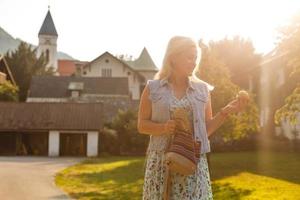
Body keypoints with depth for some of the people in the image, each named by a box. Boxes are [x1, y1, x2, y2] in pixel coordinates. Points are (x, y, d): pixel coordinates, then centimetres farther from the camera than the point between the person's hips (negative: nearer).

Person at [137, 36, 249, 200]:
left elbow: (207, 129, 11)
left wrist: (226, 112, -4)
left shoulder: (202, 89, 9)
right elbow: (142, 125, 4)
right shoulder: (152, 88, 2)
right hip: (161, 163, -1)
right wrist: (163, 128, -14)